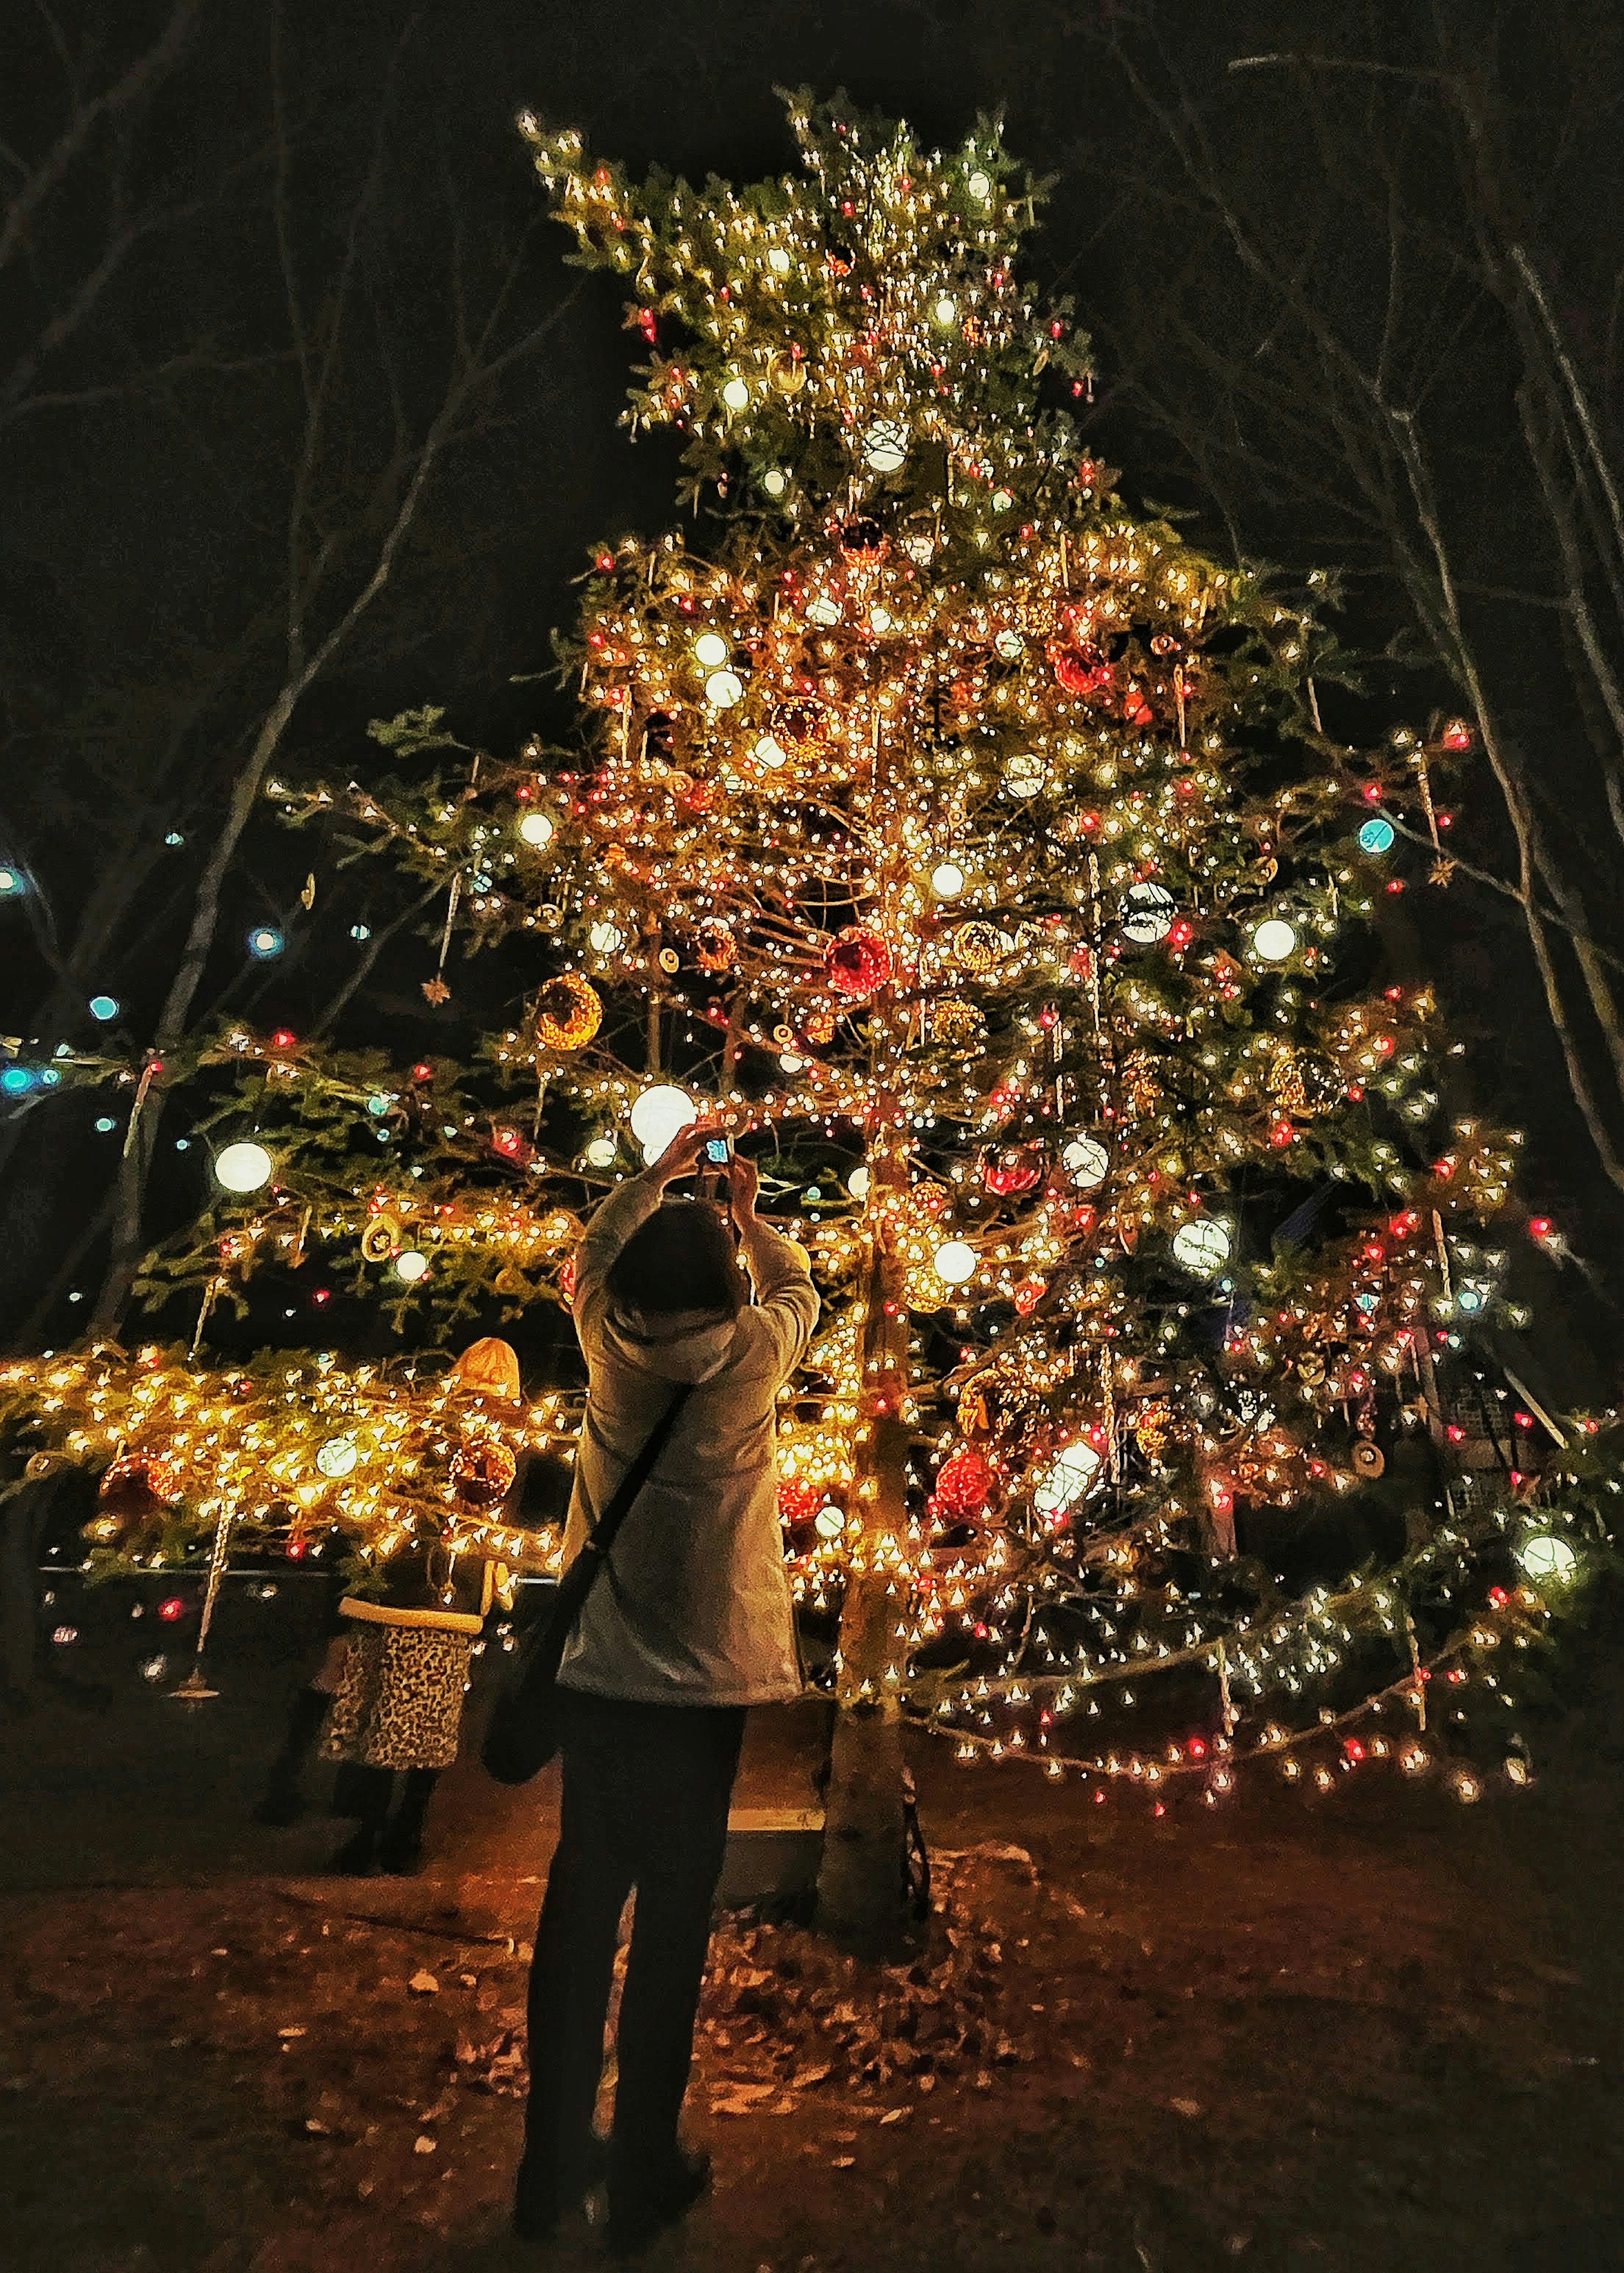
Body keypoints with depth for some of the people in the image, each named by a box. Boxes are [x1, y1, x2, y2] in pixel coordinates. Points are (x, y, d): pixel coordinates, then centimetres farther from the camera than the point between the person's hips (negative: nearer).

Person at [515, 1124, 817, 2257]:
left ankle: (553, 2167, 33)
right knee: (673, 1921, 11)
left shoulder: (609, 1345, -6)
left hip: (597, 1674, 4)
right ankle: (645, 2182, 27)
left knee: (580, 1907, 16)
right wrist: (746, 1214, 23)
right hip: (702, 1681, -3)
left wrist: (661, 1175, 25)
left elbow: (595, 1256, 16)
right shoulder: (749, 1357, -13)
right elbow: (799, 1291, 10)